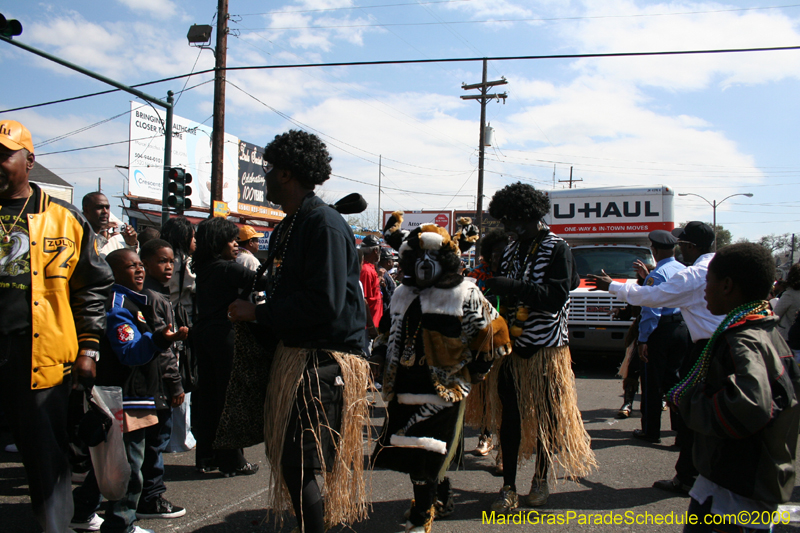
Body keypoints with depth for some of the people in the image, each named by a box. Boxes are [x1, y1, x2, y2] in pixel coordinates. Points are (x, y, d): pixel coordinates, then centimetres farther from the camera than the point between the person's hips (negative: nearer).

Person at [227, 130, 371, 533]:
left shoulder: (324, 225, -14)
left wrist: (258, 313, -15)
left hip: (323, 361, -10)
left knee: (299, 465, -9)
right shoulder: (287, 229, 17)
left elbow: (324, 303, -23)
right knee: (285, 457, 13)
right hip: (293, 353, 10)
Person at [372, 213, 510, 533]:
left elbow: (494, 332, 0)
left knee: (425, 457, -9)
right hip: (406, 387, 6)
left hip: (444, 388, -6)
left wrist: (475, 370, -1)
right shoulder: (402, 294, 14)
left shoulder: (465, 295, -5)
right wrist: (389, 374, 20)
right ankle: (441, 500, 33)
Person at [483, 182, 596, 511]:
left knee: (546, 416, 7)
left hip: (546, 348, -5)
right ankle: (508, 487, 9)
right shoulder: (512, 249, 11)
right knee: (510, 417, 3)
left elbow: (556, 297, -19)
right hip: (513, 345, 5)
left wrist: (513, 287, -27)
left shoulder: (557, 249, -8)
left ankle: (541, 479, 25)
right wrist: (491, 285, -5)